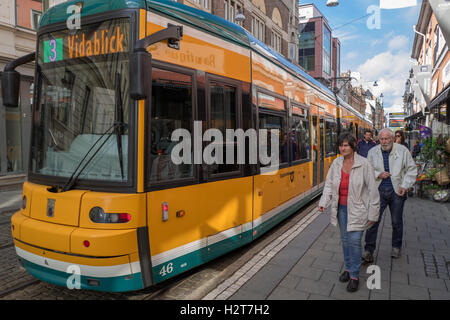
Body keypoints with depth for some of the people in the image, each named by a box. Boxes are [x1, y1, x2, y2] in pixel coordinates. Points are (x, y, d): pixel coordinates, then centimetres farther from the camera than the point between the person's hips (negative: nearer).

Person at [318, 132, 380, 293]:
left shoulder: (364, 164, -15)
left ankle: (355, 276, 12)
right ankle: (348, 268, 35)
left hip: (357, 209, -4)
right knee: (345, 239, 15)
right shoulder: (336, 163, -1)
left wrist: (373, 214, -9)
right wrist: (323, 202, -9)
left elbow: (372, 190, -10)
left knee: (354, 240, -5)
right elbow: (329, 185, 5)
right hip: (341, 208, 5)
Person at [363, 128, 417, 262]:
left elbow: (412, 169, 3)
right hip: (379, 191, 0)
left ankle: (396, 247, 34)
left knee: (397, 222, 14)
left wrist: (405, 186, -6)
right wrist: (378, 175, -12)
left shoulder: (403, 150, -1)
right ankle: (369, 250, 6)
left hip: (397, 191, 0)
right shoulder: (373, 152, 1)